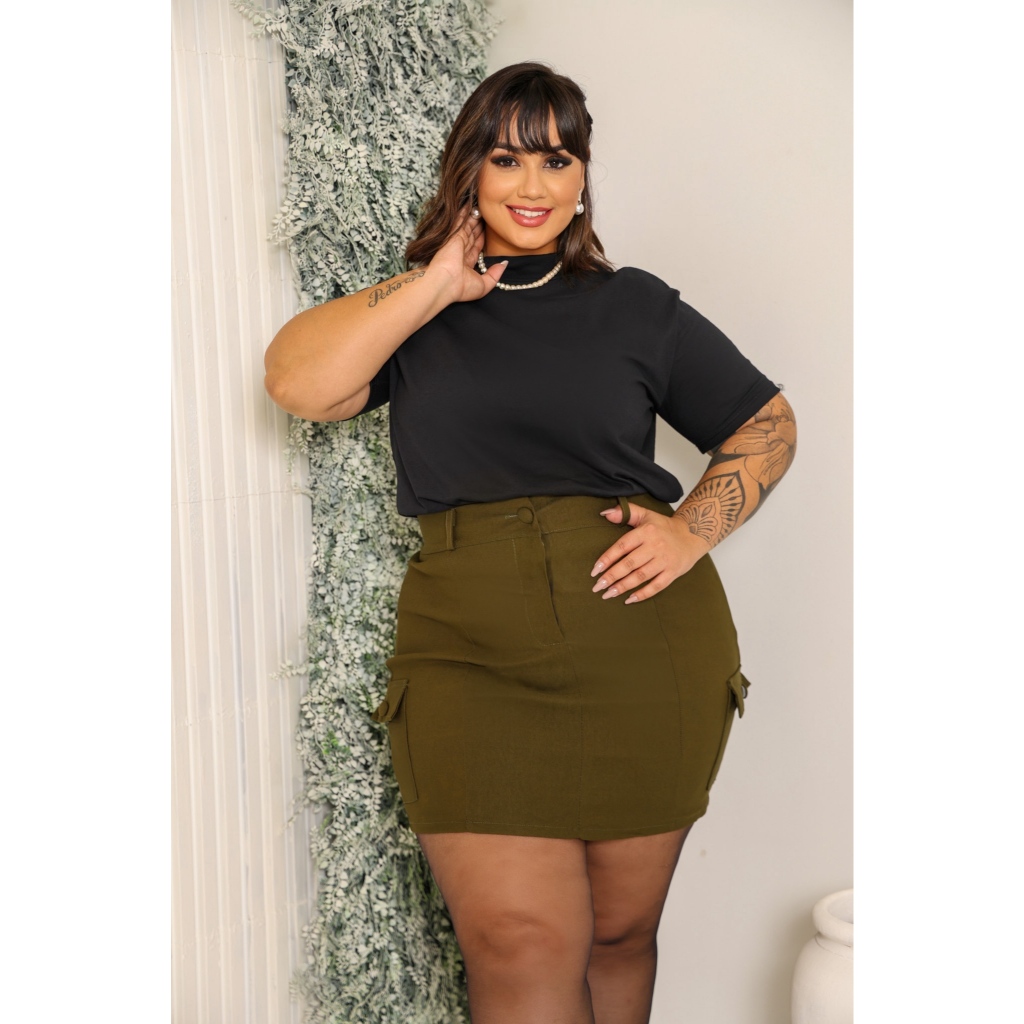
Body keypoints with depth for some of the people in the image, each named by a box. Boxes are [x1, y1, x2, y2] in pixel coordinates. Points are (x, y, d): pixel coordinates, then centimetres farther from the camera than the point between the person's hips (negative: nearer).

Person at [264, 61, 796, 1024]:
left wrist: (693, 529, -1)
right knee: (519, 944, -8)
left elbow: (768, 425, 15)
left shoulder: (636, 307, 13)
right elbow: (298, 382, -5)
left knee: (619, 933, 10)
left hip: (644, 651, 1)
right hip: (467, 654, 0)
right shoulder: (416, 312, 13)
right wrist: (438, 285, -3)